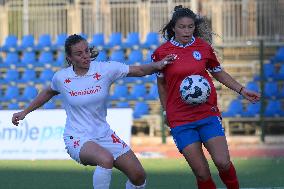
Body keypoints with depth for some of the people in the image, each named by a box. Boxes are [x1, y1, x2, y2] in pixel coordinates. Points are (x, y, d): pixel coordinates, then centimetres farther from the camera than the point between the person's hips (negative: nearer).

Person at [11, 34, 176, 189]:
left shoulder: (104, 69, -7)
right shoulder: (61, 78, -6)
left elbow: (139, 70, -5)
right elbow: (49, 93, 16)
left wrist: (156, 66, -24)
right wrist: (25, 112, 21)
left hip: (104, 135, 4)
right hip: (78, 139, -4)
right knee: (106, 159, -36)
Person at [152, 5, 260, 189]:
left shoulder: (203, 47, 3)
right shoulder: (162, 52, -1)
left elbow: (218, 73, 18)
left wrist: (242, 90, 11)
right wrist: (167, 112, 15)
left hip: (208, 113, 1)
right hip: (180, 120, -1)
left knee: (223, 163, -10)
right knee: (202, 173, -7)